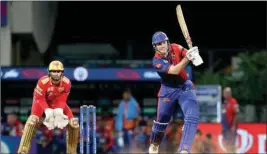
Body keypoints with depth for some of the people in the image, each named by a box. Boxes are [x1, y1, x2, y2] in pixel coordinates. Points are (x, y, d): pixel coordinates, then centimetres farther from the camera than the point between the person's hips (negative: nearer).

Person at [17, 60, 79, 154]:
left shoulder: (66, 83, -23)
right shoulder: (43, 82, -33)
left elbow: (62, 99, -17)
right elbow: (40, 99, -26)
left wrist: (59, 111, -34)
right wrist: (47, 111, -39)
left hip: (58, 103, 3)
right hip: (43, 102, -3)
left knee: (73, 123, -8)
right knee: (33, 120, -30)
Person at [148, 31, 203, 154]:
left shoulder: (176, 48, -11)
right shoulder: (157, 60, -21)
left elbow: (191, 55, -21)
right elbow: (175, 71, -34)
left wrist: (194, 54, -45)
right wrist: (187, 58, -47)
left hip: (185, 87, 1)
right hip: (168, 90, -1)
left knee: (192, 117, -19)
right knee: (161, 120, 9)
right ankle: (154, 144, 39)